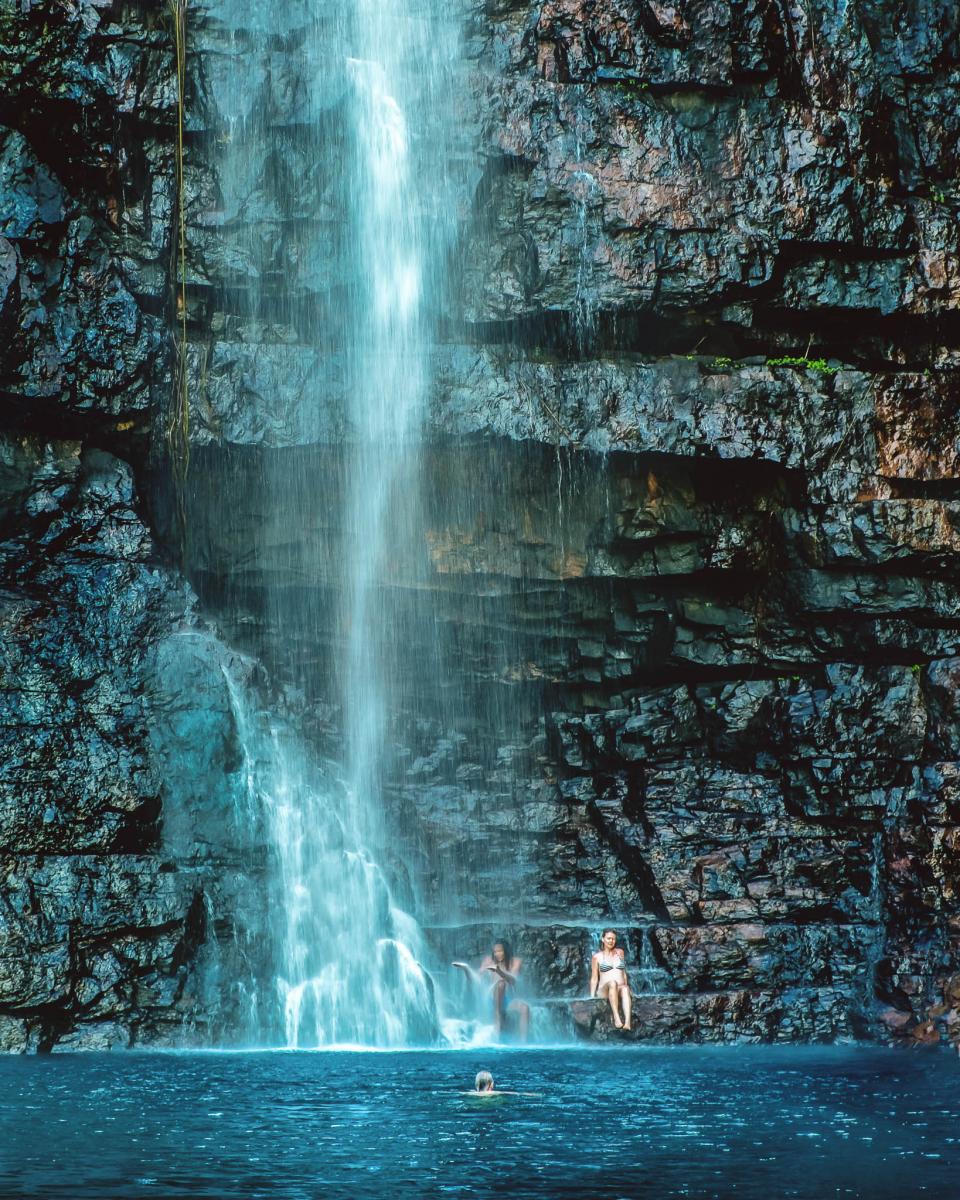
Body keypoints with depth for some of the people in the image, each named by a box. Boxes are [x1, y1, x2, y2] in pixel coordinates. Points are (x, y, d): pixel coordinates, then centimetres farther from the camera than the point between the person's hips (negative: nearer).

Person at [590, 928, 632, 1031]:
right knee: (612, 983, -38)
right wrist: (592, 997, -2)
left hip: (620, 988, 2)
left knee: (625, 989, -36)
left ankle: (628, 1022, -57)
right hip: (604, 990, -2)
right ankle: (616, 1017, -53)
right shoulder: (597, 957, 9)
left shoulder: (620, 952, 18)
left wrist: (626, 986, 16)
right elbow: (594, 978, 6)